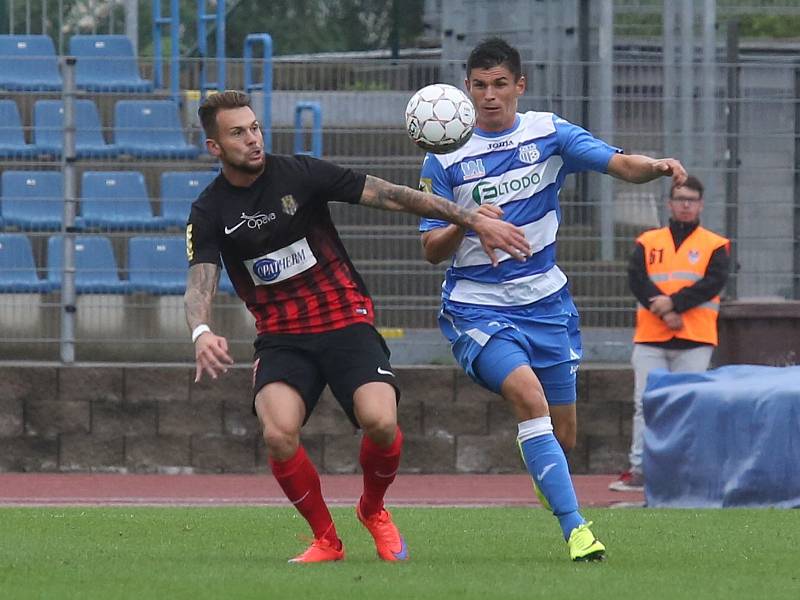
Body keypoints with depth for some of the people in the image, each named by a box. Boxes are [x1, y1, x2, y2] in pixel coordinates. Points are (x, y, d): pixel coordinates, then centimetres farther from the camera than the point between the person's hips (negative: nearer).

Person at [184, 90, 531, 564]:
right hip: (282, 339, 1)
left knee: (379, 421, -26)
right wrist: (201, 333, -35)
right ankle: (327, 540, -2)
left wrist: (475, 220, -6)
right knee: (279, 434, -27)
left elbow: (390, 196, -3)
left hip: (346, 321, -1)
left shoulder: (300, 174, -4)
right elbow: (200, 282, -11)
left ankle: (374, 509, 8)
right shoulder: (210, 212, 0)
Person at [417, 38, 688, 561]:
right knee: (528, 395, -29)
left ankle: (546, 479, 47)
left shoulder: (549, 134, 2)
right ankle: (575, 529, -31)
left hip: (545, 301, 3)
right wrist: (466, 224, -22)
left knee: (563, 434, 8)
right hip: (477, 306, -3)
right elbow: (432, 251, -1)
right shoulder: (446, 158, -2)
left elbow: (619, 164, -9)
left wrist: (657, 166, -30)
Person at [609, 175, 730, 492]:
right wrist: (663, 311, -14)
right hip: (650, 340, 1)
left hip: (695, 342, -1)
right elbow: (636, 280, 0)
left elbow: (713, 283, -6)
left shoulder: (715, 246, 9)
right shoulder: (647, 242, 14)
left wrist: (673, 303, -15)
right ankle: (639, 470, -3)